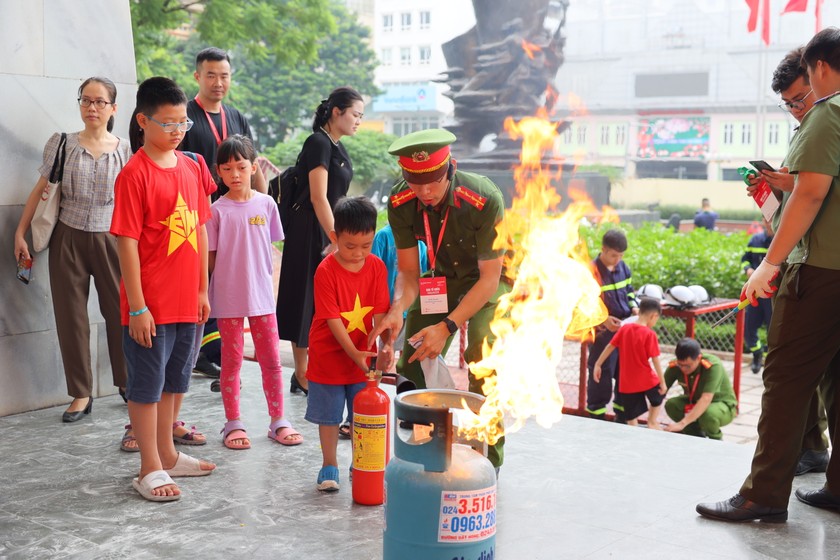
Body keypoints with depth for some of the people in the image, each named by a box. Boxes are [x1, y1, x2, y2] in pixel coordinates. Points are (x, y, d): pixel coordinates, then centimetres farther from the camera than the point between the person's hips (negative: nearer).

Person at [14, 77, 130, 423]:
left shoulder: (125, 151, 1)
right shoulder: (62, 144, 2)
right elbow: (40, 190, 5)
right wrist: (21, 232, 2)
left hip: (109, 239, 0)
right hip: (68, 239, 1)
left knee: (120, 311, 2)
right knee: (70, 316, 3)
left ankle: (127, 382, 22)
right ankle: (81, 393, 13)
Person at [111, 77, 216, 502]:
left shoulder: (192, 168, 7)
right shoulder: (135, 174, -13)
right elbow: (126, 242, -15)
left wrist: (203, 289, 12)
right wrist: (137, 307, -17)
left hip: (186, 301, 7)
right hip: (150, 304, -7)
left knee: (172, 381, 18)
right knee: (146, 385, 5)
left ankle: (167, 454, 33)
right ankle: (150, 470, 14)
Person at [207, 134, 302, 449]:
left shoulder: (266, 204, 3)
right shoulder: (217, 210, -4)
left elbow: (271, 249, 10)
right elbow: (210, 258, -2)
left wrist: (269, 284, 7)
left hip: (261, 294, 2)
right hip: (227, 297, -2)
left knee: (271, 359, 6)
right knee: (231, 361, 7)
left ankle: (278, 420, 17)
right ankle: (233, 423, 16)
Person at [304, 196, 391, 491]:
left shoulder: (376, 267, -5)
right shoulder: (326, 270, -17)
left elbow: (380, 312, -5)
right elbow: (333, 319, -19)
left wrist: (386, 343, -21)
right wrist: (354, 353, -25)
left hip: (363, 355, 3)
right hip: (329, 355, -3)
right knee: (329, 415, 9)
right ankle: (329, 466, 24)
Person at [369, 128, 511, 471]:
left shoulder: (485, 200, -35)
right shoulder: (401, 203, -21)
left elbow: (489, 278, -28)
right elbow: (408, 270, -12)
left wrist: (447, 327, -35)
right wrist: (398, 309, -34)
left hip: (490, 279, -4)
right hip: (441, 277, 5)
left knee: (484, 363, -23)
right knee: (414, 362, -1)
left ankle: (487, 461, -8)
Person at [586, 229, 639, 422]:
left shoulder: (623, 267, 4)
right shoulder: (591, 272, -16)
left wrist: (634, 307, 0)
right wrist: (603, 319, -23)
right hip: (603, 332, -6)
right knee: (601, 376, 1)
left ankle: (622, 417, 28)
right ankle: (597, 418, 16)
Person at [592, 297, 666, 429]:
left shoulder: (625, 328, 0)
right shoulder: (650, 334, -14)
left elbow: (610, 346, 3)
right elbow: (655, 361, -14)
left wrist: (598, 364, 12)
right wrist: (662, 382, -7)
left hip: (627, 382, 3)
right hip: (646, 379, -3)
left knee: (631, 417, 11)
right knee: (659, 394, 29)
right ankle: (652, 422, 29)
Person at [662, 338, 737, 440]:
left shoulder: (713, 366, -34)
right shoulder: (675, 366, -21)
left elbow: (706, 399, -43)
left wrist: (682, 424, -50)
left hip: (723, 405, -5)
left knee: (708, 414, -37)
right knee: (671, 405, -22)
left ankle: (716, 439, -1)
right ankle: (697, 436, 5)